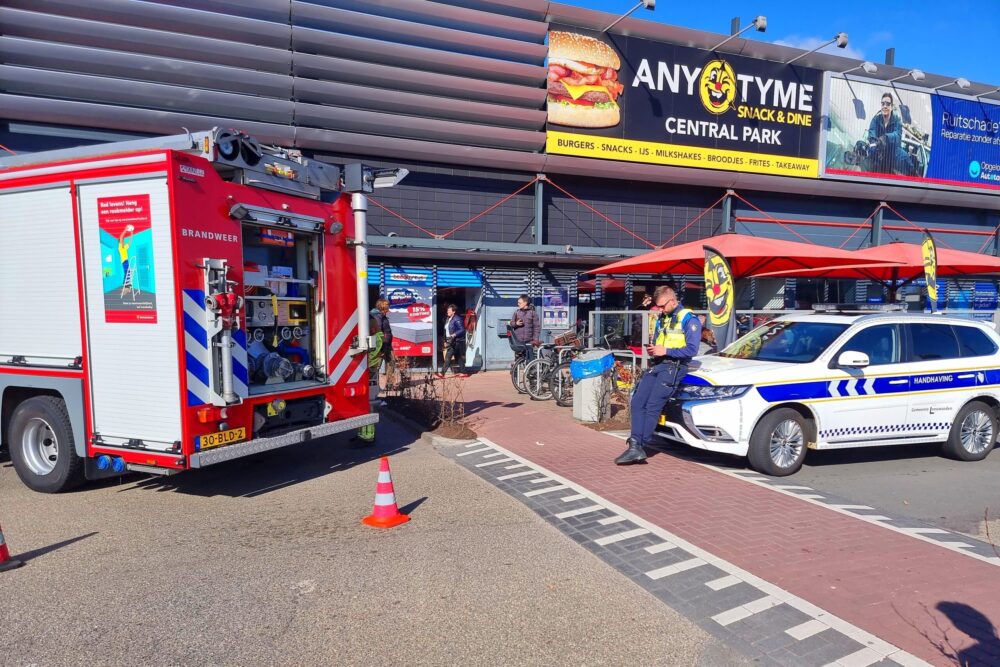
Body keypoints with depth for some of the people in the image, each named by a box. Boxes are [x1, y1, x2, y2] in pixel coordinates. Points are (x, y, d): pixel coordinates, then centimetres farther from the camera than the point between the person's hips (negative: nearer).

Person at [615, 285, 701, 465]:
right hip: (656, 364, 8)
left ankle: (638, 447, -11)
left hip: (674, 366, -7)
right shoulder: (661, 319, 20)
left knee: (653, 406, -16)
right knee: (637, 401, -10)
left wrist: (665, 351, -15)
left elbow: (692, 349, -11)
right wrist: (651, 349, 3)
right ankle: (636, 446, -15)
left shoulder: (689, 319, -3)